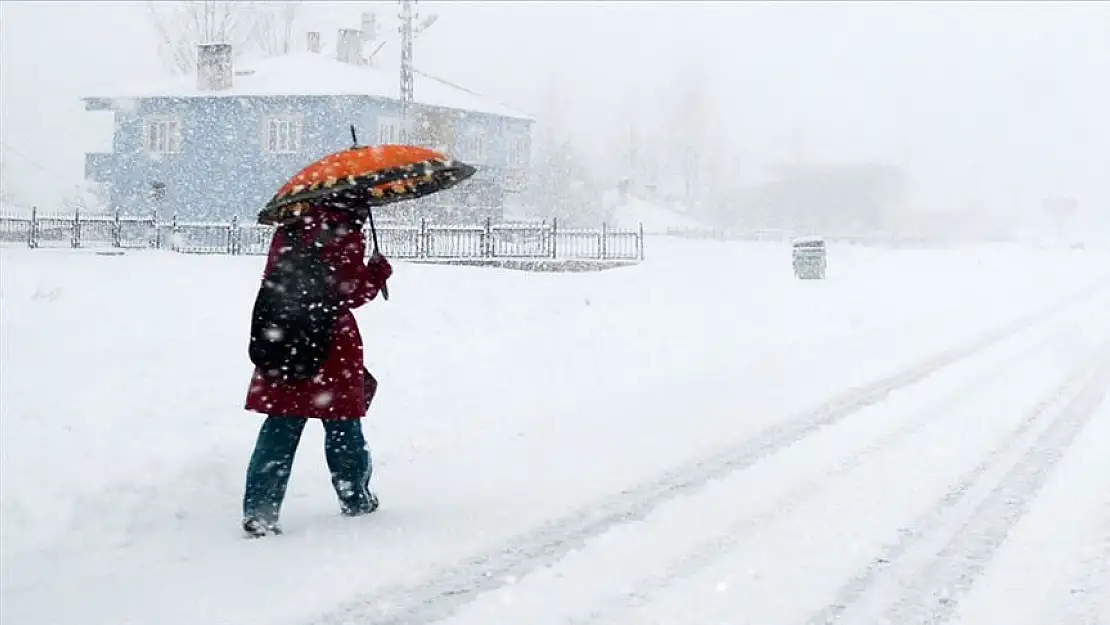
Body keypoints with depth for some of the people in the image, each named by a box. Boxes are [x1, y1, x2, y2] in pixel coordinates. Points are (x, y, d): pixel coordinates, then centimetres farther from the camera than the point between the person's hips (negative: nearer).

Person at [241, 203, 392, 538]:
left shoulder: (289, 229, 8)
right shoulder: (346, 235, -12)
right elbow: (350, 293, -12)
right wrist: (379, 272, 4)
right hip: (332, 343, -5)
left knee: (280, 427, 5)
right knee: (342, 424, 11)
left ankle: (259, 510, -3)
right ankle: (355, 497, 27)